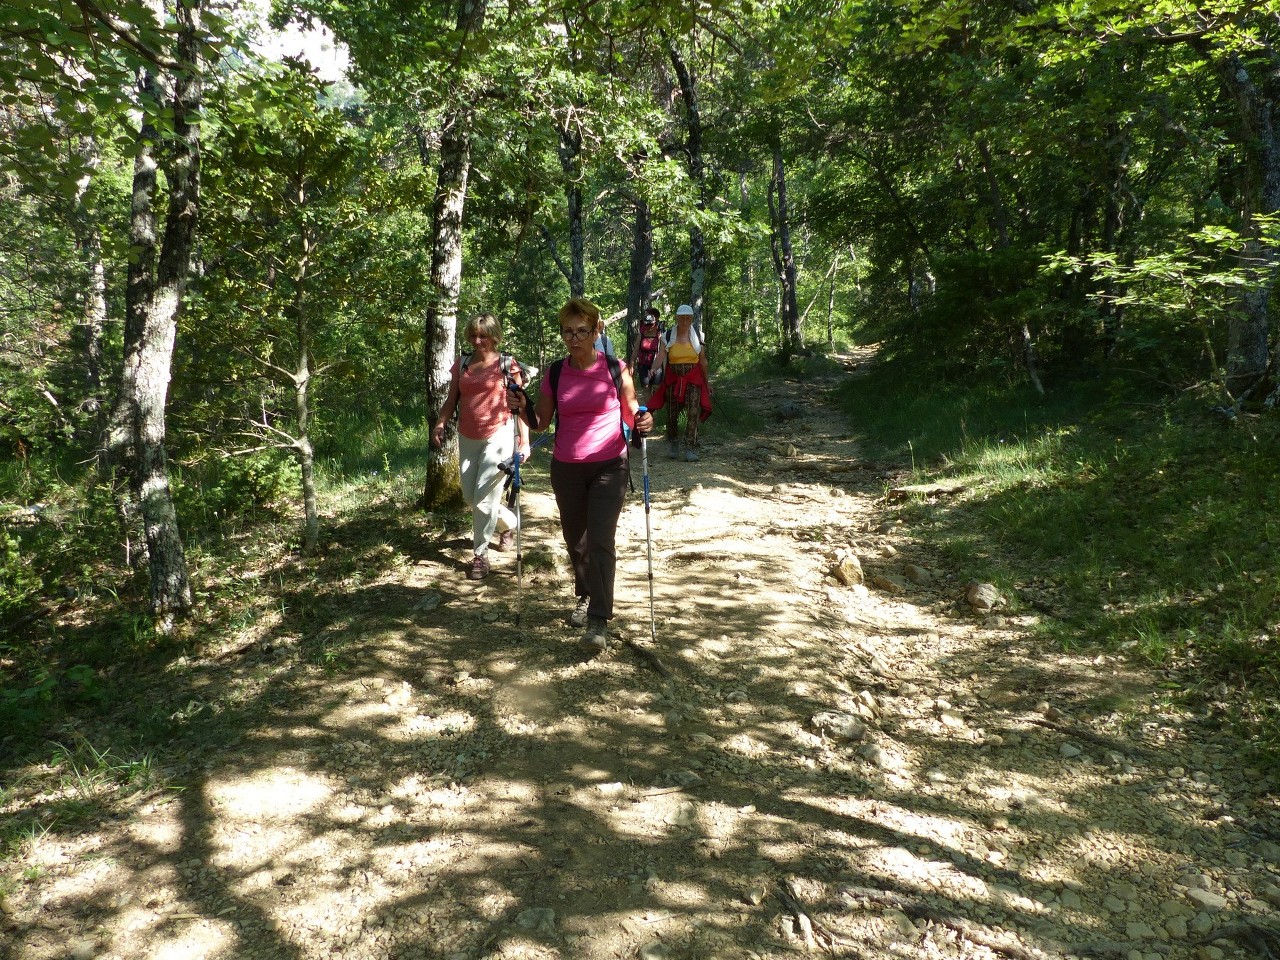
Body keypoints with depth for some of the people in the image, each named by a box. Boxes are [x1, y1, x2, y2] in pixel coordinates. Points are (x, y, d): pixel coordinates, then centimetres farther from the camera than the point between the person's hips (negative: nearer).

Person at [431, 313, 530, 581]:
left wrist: (524, 441, -11)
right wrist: (440, 424, -9)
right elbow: (452, 400, 10)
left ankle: (480, 554, 7)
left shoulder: (507, 365, -4)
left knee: (484, 497, -8)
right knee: (470, 497, 11)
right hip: (467, 438, 6)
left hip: (498, 436, -6)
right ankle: (509, 523, 38)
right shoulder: (462, 365, 8)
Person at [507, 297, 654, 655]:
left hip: (609, 467, -4)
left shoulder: (615, 370, -6)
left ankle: (599, 622, -11)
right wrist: (522, 408, -11)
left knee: (600, 540, -13)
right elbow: (541, 422, 9)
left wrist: (643, 422, -20)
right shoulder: (555, 374, 2)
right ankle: (585, 597, 39)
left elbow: (631, 414, 3)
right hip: (566, 470, 4)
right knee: (575, 540, 15)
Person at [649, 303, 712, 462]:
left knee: (693, 413, -12)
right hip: (673, 379, 0)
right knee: (672, 414, 6)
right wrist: (653, 370, -34)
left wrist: (707, 382, 12)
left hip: (693, 379, 0)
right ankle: (673, 446, 23)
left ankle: (690, 448, -8)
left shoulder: (697, 337, 4)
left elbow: (703, 361, 10)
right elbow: (661, 357, -14)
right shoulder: (667, 337, -2)